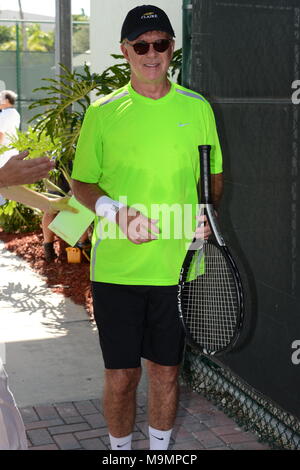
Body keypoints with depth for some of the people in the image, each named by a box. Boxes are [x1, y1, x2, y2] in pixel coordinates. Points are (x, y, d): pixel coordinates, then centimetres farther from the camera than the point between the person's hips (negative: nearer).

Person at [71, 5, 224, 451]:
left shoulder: (196, 108, 6)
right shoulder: (103, 112, 2)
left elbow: (214, 175, 15)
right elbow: (81, 183, 5)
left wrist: (207, 212, -5)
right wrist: (113, 210, -14)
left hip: (177, 265, 2)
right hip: (116, 267, -1)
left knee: (165, 371, 13)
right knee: (120, 375, 7)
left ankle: (160, 449, 33)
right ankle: (120, 450, 29)